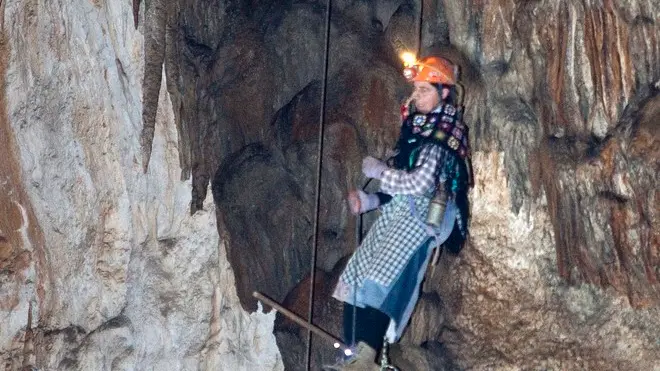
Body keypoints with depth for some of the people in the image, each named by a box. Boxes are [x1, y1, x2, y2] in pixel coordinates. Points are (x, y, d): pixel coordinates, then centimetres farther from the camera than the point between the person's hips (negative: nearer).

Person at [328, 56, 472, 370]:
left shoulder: (444, 134, -8)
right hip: (394, 214, 9)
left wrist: (379, 170, -6)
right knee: (355, 279, 3)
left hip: (419, 217, -9)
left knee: (380, 280, -24)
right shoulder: (417, 127, 19)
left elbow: (421, 183, -19)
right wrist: (368, 200, 9)